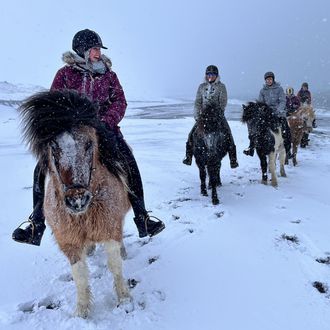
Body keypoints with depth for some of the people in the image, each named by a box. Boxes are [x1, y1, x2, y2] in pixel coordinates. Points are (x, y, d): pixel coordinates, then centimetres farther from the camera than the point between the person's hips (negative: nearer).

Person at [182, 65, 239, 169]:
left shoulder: (221, 86, 2)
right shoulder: (202, 86, 9)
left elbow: (223, 102, -5)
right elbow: (197, 102, 7)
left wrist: (219, 112, -19)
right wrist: (197, 115, -5)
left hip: (218, 115, -2)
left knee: (228, 135, -12)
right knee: (192, 134, -5)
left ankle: (233, 159, -4)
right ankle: (188, 156, 9)